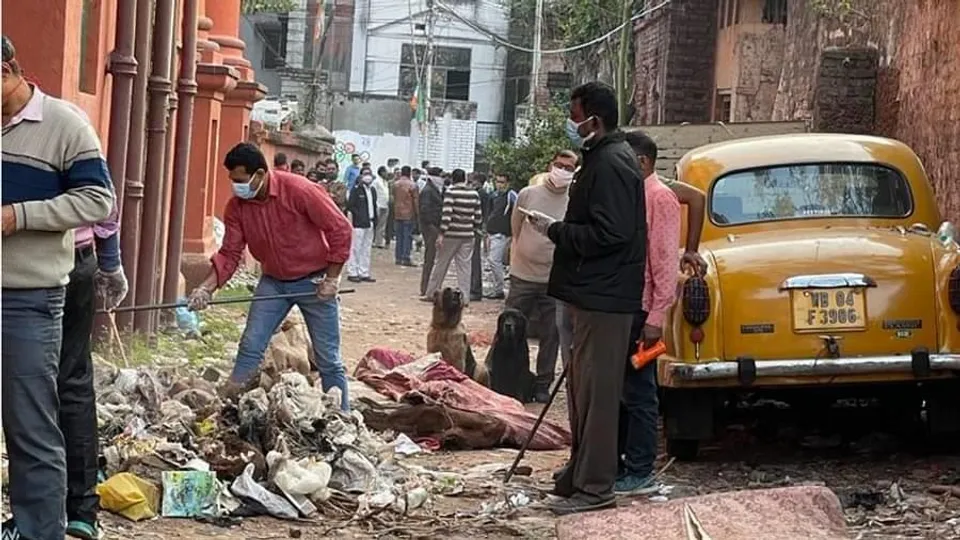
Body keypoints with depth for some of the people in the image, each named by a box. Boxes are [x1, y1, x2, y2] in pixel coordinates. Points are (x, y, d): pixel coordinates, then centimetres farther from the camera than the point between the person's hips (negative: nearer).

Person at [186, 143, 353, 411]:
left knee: (328, 359, 2)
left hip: (313, 282, -4)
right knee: (250, 346, -5)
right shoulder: (236, 206, -9)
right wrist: (206, 288, -21)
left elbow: (340, 228, -18)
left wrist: (331, 279, -16)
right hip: (273, 282, 4)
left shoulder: (298, 190, -24)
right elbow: (230, 253, -5)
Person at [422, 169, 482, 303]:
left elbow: (447, 214, -15)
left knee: (441, 264, 8)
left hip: (452, 234, -3)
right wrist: (476, 230, 18)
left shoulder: (450, 192, -9)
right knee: (464, 265, 6)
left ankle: (431, 293, 16)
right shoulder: (474, 194, 4)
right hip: (468, 235, 3)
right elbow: (478, 216, 6)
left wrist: (441, 233, -14)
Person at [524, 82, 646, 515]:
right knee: (583, 387, 17)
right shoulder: (602, 158, 16)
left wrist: (554, 230, -14)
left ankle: (594, 488, -4)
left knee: (596, 392, -7)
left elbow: (608, 234, -24)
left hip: (604, 298, -11)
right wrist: (558, 228, 10)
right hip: (593, 293, 11)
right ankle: (582, 473, 26)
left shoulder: (611, 164, -16)